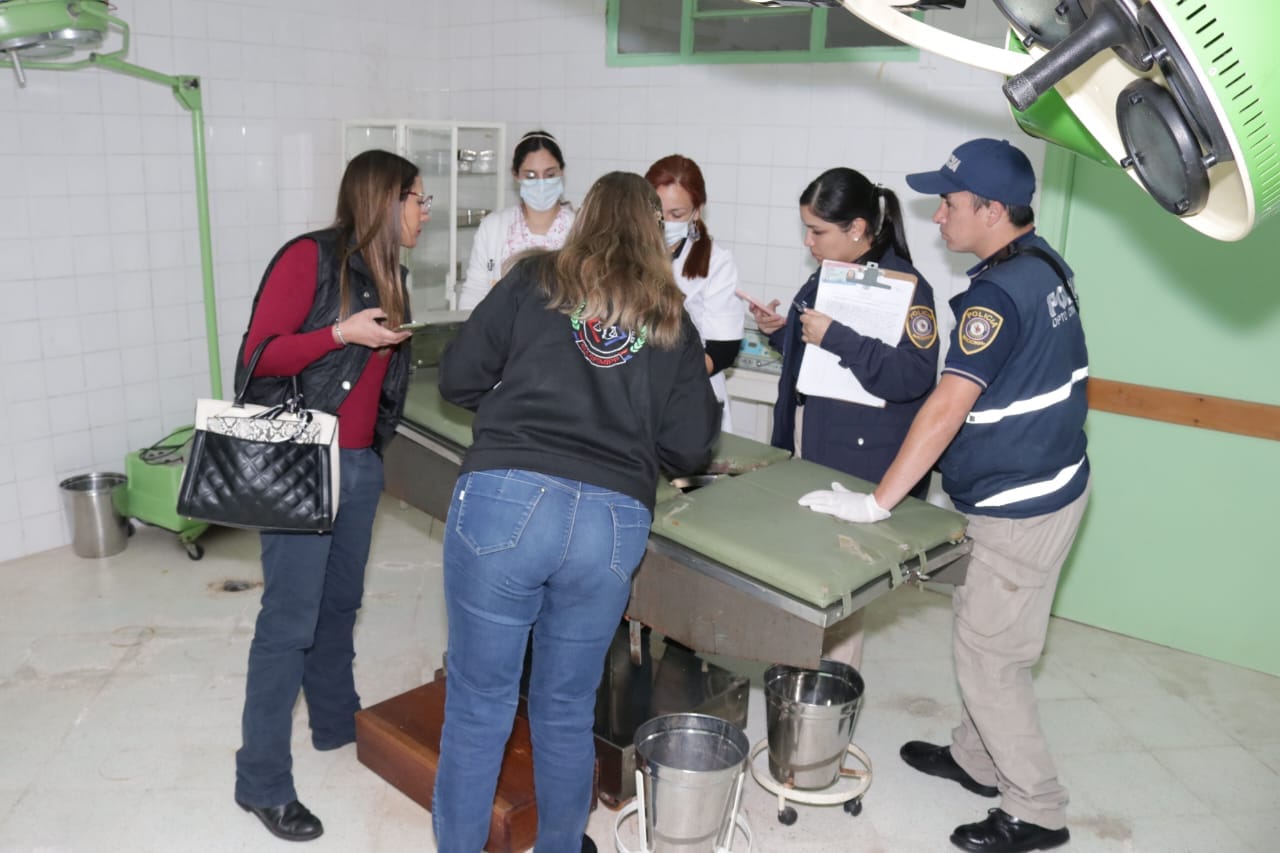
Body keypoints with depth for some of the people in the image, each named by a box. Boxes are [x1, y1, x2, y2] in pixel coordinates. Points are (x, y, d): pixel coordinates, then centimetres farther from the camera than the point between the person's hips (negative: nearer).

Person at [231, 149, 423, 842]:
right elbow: (258, 356, -13)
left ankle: (336, 721, 38)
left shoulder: (387, 275, 14)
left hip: (360, 466, 8)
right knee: (289, 622, -3)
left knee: (339, 605, 19)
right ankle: (261, 782, 9)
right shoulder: (311, 257, -10)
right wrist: (342, 334, -21)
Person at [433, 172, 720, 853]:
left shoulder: (533, 281, 9)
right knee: (567, 707, 19)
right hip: (613, 522, 2)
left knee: (478, 703, 11)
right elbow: (688, 449, 9)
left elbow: (458, 379, 9)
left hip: (504, 500, -2)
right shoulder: (673, 324, 14)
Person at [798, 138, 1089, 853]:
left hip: (1019, 506, -10)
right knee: (987, 639, 21)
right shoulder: (1048, 265, 5)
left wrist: (877, 503, -28)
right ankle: (977, 759, 38)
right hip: (1053, 480, 10)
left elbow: (946, 408, -30)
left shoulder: (998, 293, -24)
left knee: (988, 658, 3)